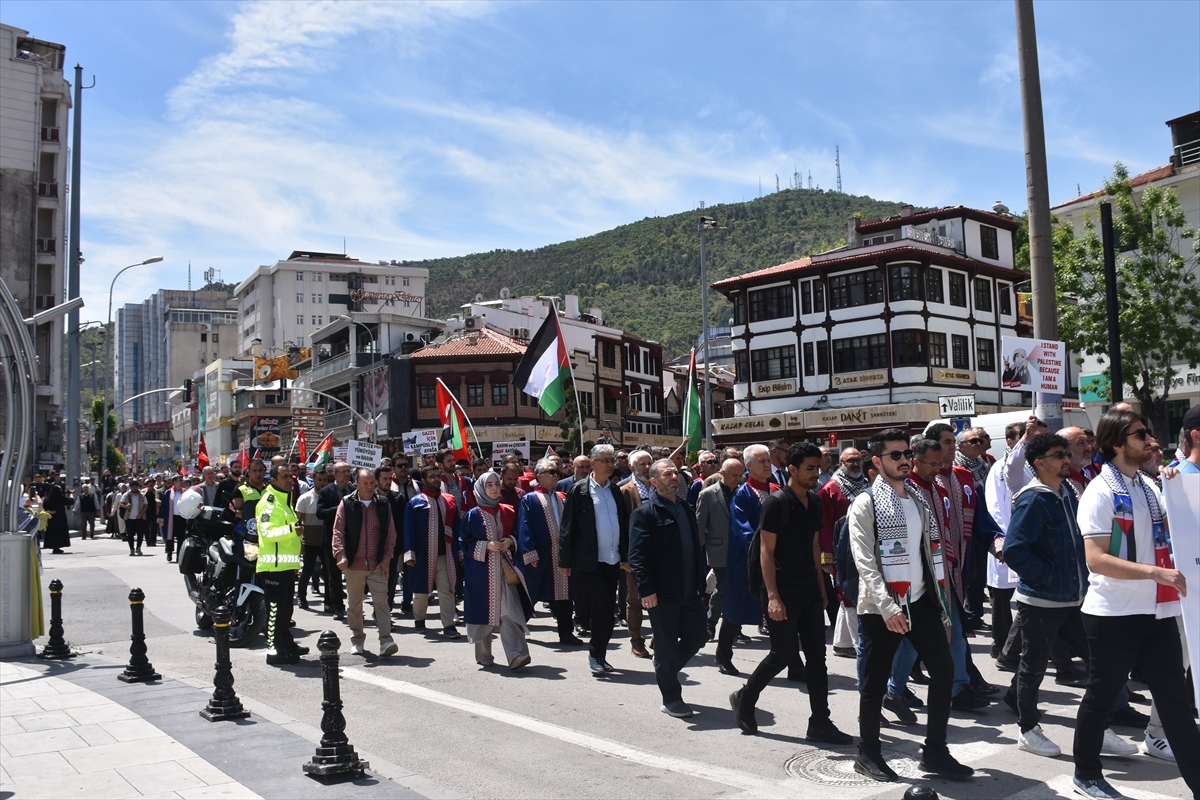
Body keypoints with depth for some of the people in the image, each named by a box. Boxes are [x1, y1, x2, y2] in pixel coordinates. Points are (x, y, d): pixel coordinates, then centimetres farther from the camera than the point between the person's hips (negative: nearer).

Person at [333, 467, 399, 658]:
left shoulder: (383, 504, 4)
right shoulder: (346, 504, -1)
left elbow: (391, 533, 6)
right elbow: (338, 531, -3)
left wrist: (386, 557, 0)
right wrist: (340, 555, -14)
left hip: (377, 564, 0)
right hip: (353, 564, 0)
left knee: (381, 601, -7)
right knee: (354, 604, 11)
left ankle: (386, 642, -8)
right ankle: (357, 639, 26)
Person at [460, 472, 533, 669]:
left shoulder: (508, 512, 9)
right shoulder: (473, 515, 0)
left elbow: (517, 534, 17)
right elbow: (464, 542, -1)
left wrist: (511, 542, -5)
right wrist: (486, 546, -14)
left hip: (505, 569, 2)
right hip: (481, 571, -2)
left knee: (509, 610, -9)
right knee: (483, 612, 4)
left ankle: (516, 654, -14)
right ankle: (483, 655, 19)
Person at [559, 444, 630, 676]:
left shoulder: (616, 490, 11)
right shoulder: (579, 491, -4)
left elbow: (624, 524, 14)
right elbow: (567, 527, -5)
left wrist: (625, 556, 10)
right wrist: (565, 561, -7)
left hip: (613, 560, 5)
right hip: (589, 561, -5)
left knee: (606, 608, 9)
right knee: (602, 604, -13)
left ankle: (600, 655, 21)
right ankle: (595, 654, 2)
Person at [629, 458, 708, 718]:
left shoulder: (686, 509, 15)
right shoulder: (645, 512, -9)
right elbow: (637, 555, -15)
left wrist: (700, 581, 15)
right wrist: (646, 589, -21)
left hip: (690, 591, 7)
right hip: (662, 594, -7)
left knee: (696, 639, 12)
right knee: (667, 646, 2)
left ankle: (666, 673, 36)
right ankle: (671, 699, 16)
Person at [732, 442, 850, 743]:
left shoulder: (814, 502, 9)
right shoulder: (775, 503, -12)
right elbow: (766, 551, -14)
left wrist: (821, 588, 15)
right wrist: (773, 596, -19)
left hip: (809, 591, 7)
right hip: (783, 591, -7)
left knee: (817, 656, 6)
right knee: (784, 653, -1)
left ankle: (820, 723, 12)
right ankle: (744, 699, 21)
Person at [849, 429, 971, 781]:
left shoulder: (918, 501, 13)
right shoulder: (866, 504, -9)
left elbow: (930, 555, 14)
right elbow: (865, 561, -17)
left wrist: (941, 609, 12)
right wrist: (887, 607, -25)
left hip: (920, 601, 6)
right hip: (881, 607, -6)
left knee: (944, 669, 4)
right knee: (876, 682, 4)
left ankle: (934, 752, 17)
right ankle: (868, 754, 21)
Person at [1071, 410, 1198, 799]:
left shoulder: (1148, 487, 10)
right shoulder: (1100, 492, -13)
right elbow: (1096, 559, -21)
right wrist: (1158, 572, -27)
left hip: (1157, 610, 6)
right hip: (1114, 614, -6)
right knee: (1101, 697, 9)